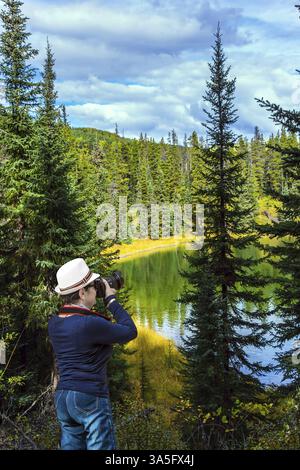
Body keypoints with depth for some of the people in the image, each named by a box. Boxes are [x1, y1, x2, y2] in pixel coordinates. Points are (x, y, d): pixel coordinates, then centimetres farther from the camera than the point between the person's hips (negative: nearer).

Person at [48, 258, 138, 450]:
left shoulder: (54, 323, 3)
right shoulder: (91, 324, -20)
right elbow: (130, 332, -9)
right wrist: (111, 300, -3)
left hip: (62, 397, 8)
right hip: (91, 398, -8)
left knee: (70, 446, 15)